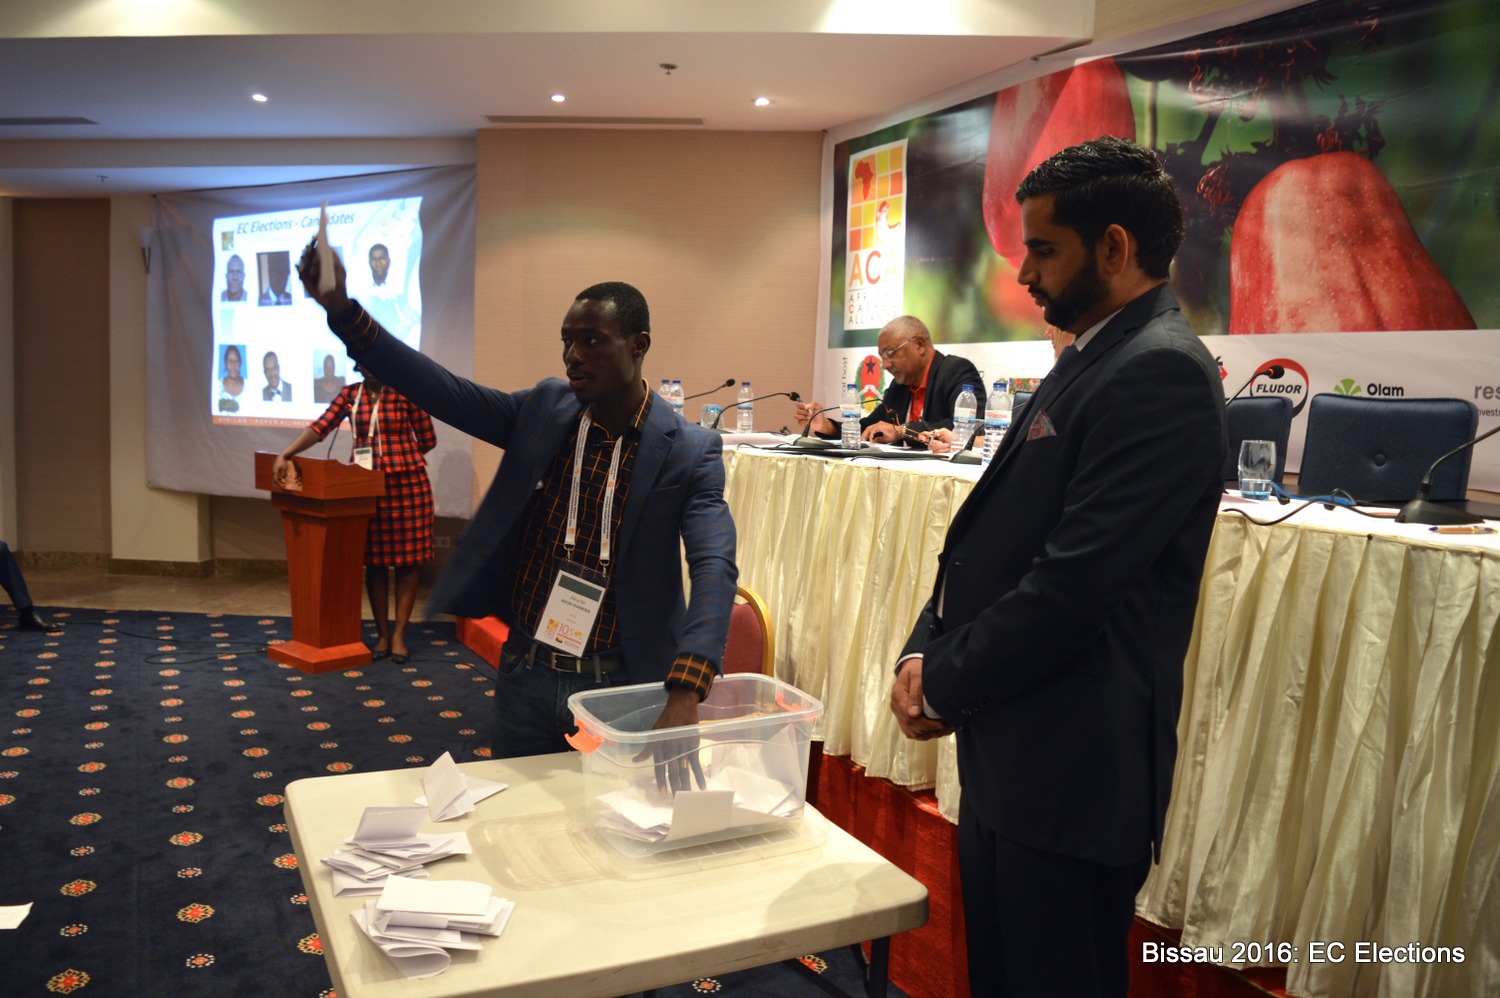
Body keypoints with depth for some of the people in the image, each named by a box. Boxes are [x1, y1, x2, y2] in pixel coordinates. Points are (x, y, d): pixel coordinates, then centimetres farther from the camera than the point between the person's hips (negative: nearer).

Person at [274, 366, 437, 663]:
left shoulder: (406, 393, -4)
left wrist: (395, 456, 1)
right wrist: (284, 454, -15)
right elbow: (320, 427, -4)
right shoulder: (350, 394, 6)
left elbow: (427, 440, 0)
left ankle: (399, 634, 9)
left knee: (406, 559, 1)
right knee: (373, 561, 6)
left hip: (406, 484, -3)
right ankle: (382, 634, 15)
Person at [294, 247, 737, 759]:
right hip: (526, 676, 3)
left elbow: (714, 568, -24)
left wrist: (685, 693, -38)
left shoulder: (690, 451, -13)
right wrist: (342, 310, -19)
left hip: (621, 685, -3)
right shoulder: (544, 409, 0)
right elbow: (443, 390, -7)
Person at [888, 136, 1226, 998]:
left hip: (1074, 770, -9)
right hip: (1013, 748, 9)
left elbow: (1075, 580, -24)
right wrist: (926, 654, 1)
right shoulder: (1093, 357, 13)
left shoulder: (1160, 371, -17)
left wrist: (945, 685, -11)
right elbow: (995, 535, 13)